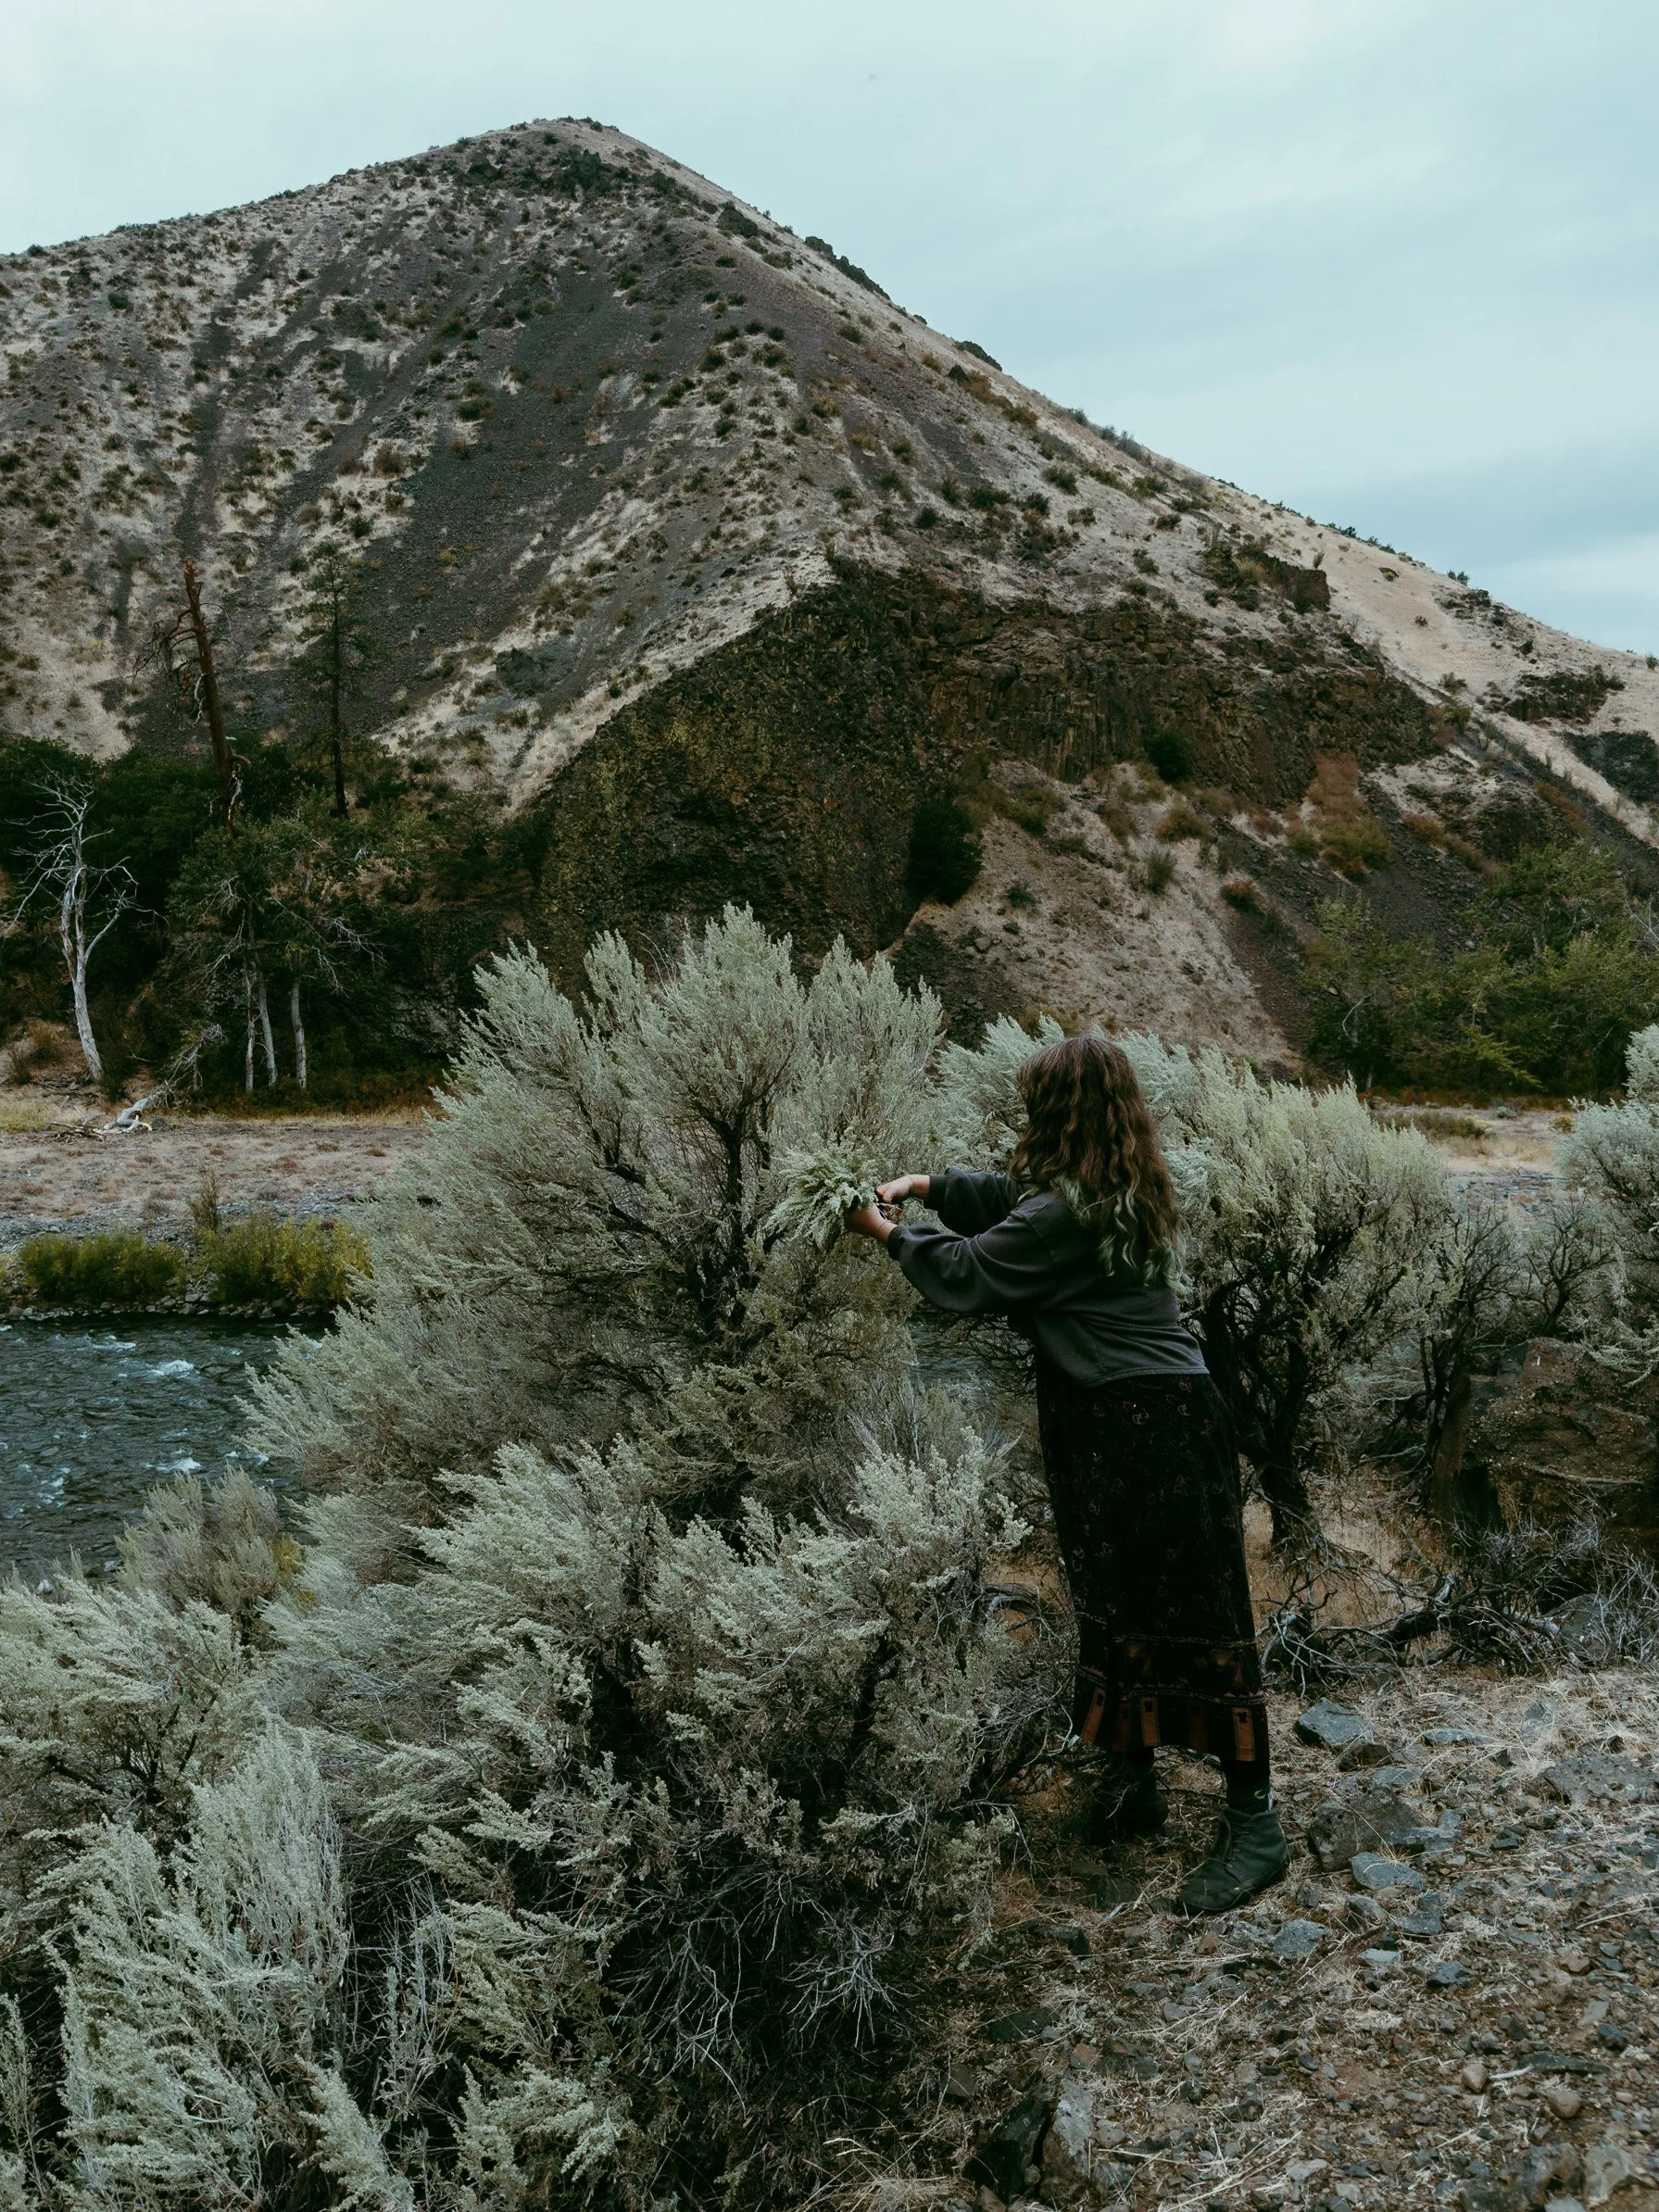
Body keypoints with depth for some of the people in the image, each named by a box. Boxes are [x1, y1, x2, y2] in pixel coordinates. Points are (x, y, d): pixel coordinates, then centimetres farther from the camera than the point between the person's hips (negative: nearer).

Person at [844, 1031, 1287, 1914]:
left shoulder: (1068, 1214, -20)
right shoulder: (1120, 1189, 10)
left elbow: (965, 1276, -8)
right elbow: (1010, 1197, 28)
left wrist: (888, 1233, 7)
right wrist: (929, 1185, 23)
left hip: (1146, 1430, -10)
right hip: (1108, 1424, 10)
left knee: (1195, 1617, -4)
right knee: (1114, 1607, 17)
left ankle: (1254, 1821, 3)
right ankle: (1130, 1782, 30)